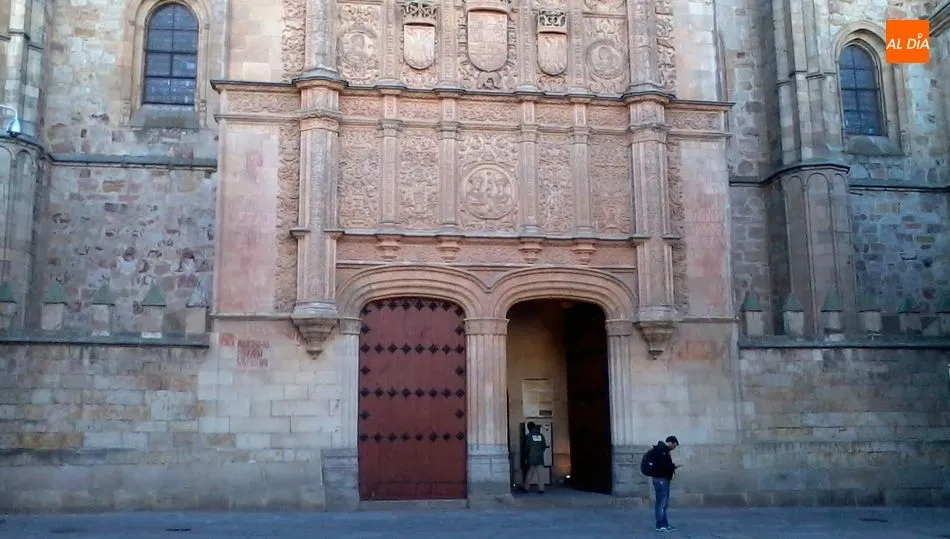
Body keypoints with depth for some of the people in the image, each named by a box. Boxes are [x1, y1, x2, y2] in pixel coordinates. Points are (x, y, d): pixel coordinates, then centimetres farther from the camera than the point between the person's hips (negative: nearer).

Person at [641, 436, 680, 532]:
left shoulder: (664, 450, 18)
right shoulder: (660, 450, -15)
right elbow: (663, 464, -23)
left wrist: (672, 467, 2)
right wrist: (673, 467, -8)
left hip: (664, 478, 11)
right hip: (660, 478, -11)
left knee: (664, 503, 13)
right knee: (661, 502, -7)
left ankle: (665, 524, 18)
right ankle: (660, 525, -4)